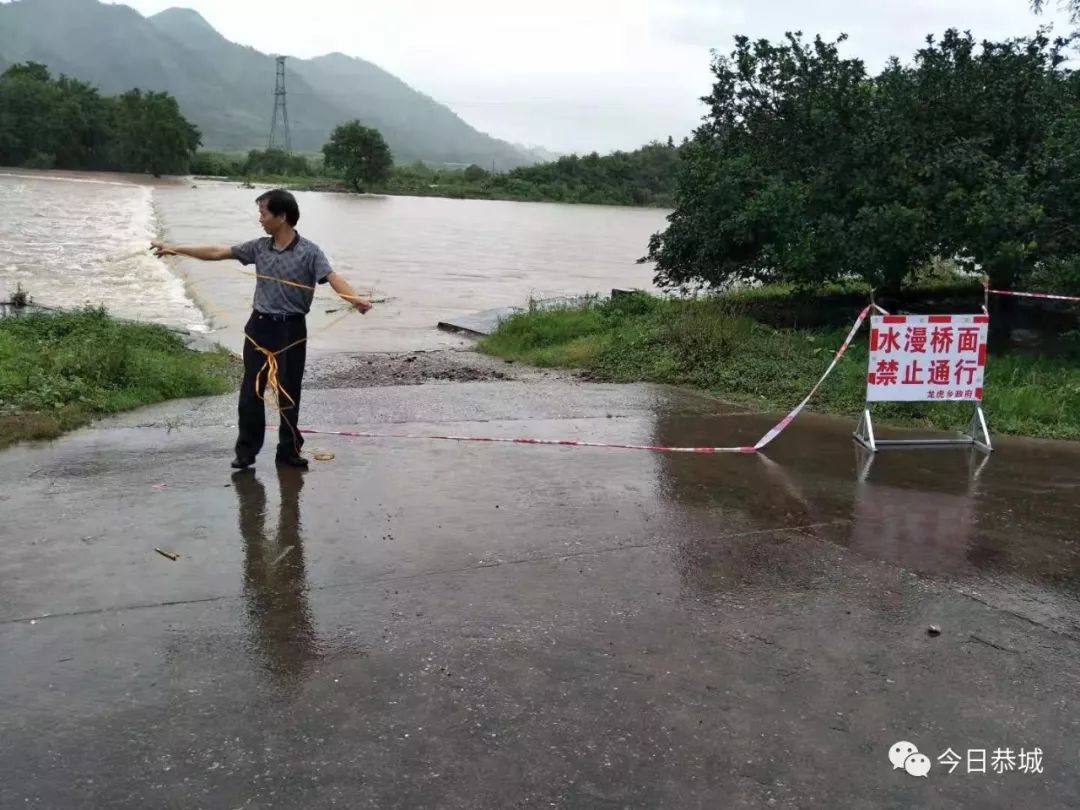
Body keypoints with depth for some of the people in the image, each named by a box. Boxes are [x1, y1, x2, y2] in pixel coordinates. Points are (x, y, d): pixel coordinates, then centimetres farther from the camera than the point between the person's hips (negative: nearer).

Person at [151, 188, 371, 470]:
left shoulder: (308, 251, -10)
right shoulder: (259, 247, 5)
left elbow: (332, 278, -24)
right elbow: (217, 252, 11)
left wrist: (355, 298, -43)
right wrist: (176, 249, 12)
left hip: (291, 329, -4)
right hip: (260, 326, 4)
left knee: (289, 393, 6)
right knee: (251, 392, 6)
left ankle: (289, 450, 19)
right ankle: (246, 450, 16)